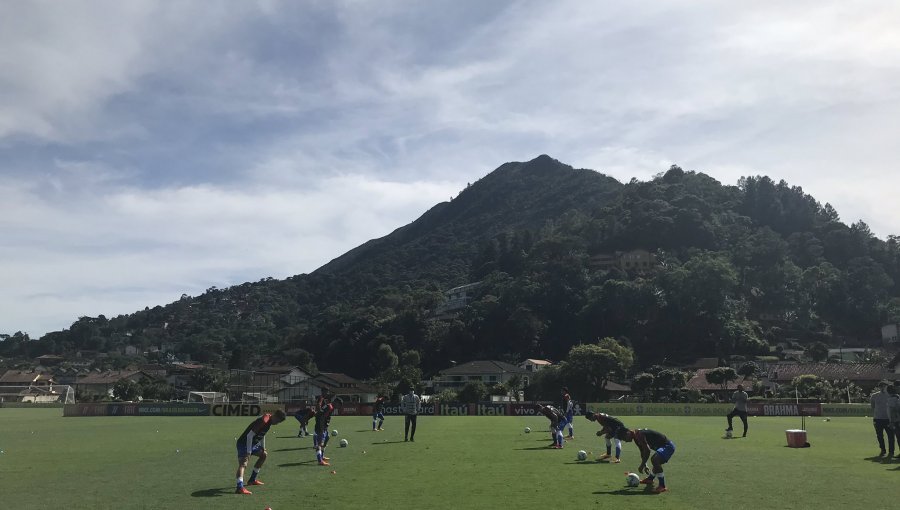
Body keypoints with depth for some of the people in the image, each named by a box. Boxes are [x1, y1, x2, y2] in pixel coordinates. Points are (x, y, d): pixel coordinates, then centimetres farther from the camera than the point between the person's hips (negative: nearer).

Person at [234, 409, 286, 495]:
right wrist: (248, 452, -28)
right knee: (243, 463, -24)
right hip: (244, 443, -10)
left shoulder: (269, 421, 4)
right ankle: (240, 487, -39)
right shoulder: (263, 421, -27)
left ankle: (252, 479, 30)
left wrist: (263, 448, 19)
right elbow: (249, 436, -28)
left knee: (264, 454, 22)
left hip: (253, 443, 10)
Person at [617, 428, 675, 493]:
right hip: (663, 446, 11)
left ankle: (662, 486, -24)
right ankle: (649, 479, 55)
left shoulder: (638, 435, -24)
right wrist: (644, 465, 26)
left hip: (667, 446, -11)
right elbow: (643, 451, 21)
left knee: (655, 460, -31)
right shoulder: (636, 436, 8)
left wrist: (642, 465, -19)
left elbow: (647, 451, -29)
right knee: (655, 462, 31)